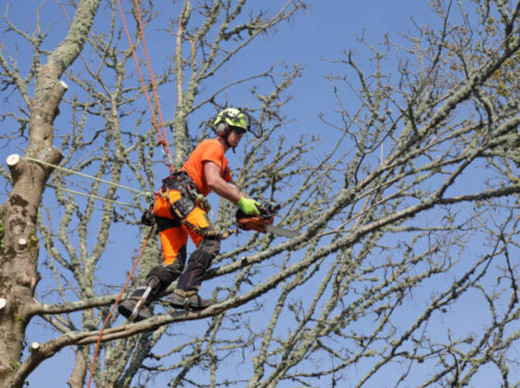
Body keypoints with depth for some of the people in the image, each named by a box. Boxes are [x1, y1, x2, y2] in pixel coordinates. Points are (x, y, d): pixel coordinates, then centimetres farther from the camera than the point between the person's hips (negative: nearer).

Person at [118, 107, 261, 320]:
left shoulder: (222, 161, 35)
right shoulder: (213, 146, 3)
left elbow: (232, 189, 27)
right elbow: (212, 181, -13)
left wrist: (251, 205, 10)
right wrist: (242, 202, -10)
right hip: (179, 194, -10)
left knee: (173, 264, 0)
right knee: (210, 242, -20)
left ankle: (136, 302, -14)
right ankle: (185, 293, -31)